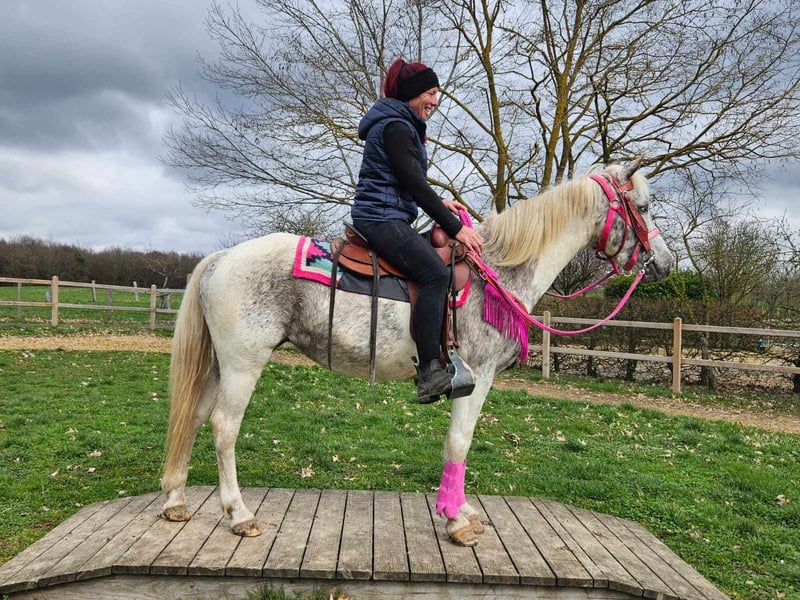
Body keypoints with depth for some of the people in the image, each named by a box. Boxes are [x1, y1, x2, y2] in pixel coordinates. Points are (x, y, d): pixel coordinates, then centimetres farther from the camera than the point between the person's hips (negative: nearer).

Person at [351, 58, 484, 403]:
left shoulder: (401, 126, 23)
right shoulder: (396, 126, -10)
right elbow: (414, 183, -17)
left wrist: (439, 202, 18)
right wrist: (455, 228, -16)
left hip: (386, 219, 11)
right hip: (382, 219, -11)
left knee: (437, 270, 13)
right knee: (435, 273, -26)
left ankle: (433, 359, 15)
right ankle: (429, 373, -30)